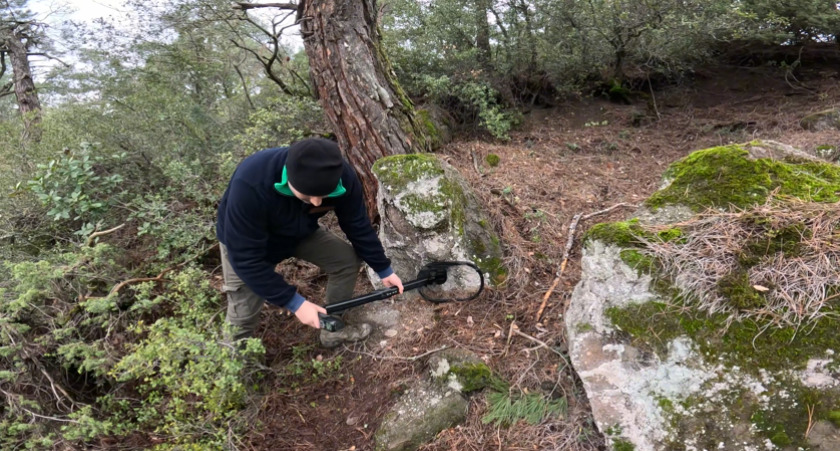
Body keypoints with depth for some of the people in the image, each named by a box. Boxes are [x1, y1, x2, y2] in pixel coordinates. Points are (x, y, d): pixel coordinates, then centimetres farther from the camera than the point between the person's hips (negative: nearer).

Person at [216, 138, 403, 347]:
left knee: (348, 260, -6)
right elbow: (246, 258, -36)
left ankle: (332, 330, 15)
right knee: (243, 315, -6)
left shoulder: (343, 177, -31)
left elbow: (358, 226, -12)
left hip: (300, 233, 4)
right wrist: (295, 302, -35)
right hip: (246, 241, -4)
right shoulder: (250, 185, -44)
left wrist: (383, 269, -2)